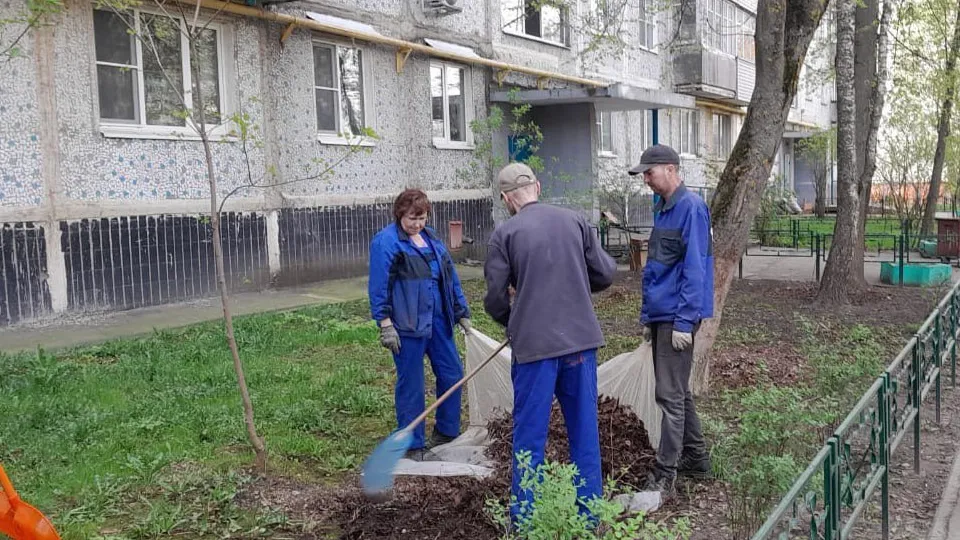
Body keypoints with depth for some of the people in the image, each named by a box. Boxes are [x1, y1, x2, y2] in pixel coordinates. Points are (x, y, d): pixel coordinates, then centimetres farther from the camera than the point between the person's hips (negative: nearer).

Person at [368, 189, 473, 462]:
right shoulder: (386, 242, -9)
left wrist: (462, 313, 17)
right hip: (407, 325, -7)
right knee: (411, 385, 2)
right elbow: (379, 286, -12)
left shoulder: (431, 238, 14)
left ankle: (446, 431, 30)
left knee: (452, 373, 11)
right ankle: (413, 445, 15)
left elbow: (450, 278, 18)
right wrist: (385, 325, -16)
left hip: (437, 321, 7)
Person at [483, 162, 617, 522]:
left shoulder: (505, 233, -5)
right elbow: (605, 274, 6)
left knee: (530, 435, 7)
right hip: (581, 339, 3)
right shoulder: (575, 221, 4)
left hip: (534, 344, -3)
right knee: (585, 431, 13)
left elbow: (495, 297, -4)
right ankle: (589, 513, 22)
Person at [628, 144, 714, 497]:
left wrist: (684, 321, -21)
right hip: (660, 315, 10)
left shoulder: (691, 207, -13)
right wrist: (647, 316, 19)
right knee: (678, 391, 17)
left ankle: (664, 478, 0)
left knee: (671, 395, -6)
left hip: (677, 318, -9)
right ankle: (696, 459, 30)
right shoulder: (663, 210, 15)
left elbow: (694, 270, -19)